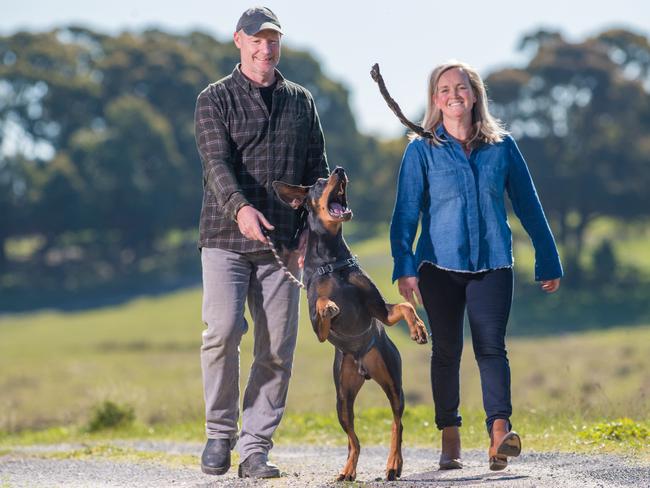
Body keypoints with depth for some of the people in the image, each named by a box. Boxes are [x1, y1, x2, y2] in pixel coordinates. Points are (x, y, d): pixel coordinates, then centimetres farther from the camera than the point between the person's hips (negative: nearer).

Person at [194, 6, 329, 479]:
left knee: (277, 350, -1)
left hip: (281, 244, 3)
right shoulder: (215, 100, 3)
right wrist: (239, 207, -32)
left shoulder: (301, 102, 15)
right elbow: (218, 163, -13)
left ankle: (255, 448, 6)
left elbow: (317, 170, 16)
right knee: (223, 330, -17)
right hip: (226, 239, -3)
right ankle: (220, 431, 2)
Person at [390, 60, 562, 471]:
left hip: (493, 264, 0)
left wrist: (549, 263, 12)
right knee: (446, 350, 5)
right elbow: (406, 213, -2)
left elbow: (529, 207, 11)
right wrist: (404, 268, -12)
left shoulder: (502, 147, 7)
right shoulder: (422, 151, 2)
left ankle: (500, 431, -26)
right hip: (440, 264, 0)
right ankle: (450, 441, 12)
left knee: (491, 346, -13)